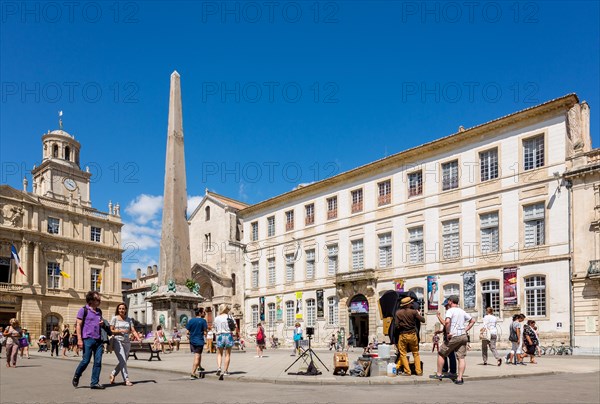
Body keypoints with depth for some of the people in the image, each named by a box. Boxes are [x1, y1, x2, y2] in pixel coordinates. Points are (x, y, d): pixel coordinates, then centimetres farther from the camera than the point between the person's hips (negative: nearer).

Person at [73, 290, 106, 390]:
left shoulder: (99, 311, 16)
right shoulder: (83, 310, -2)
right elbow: (79, 325, -5)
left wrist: (102, 323, 5)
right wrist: (79, 339, -12)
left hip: (98, 340, 5)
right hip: (88, 339, -5)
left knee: (98, 362, 0)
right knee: (86, 361, -3)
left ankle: (95, 382, 6)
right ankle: (76, 376, 24)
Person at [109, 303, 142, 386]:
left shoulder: (129, 319, 11)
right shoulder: (114, 318, 2)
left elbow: (133, 330, 4)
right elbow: (111, 330, -1)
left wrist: (138, 338, -12)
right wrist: (120, 331, -15)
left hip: (127, 342, 4)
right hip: (117, 341, -4)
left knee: (123, 361, 8)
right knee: (123, 361, -13)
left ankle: (113, 374, 30)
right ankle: (126, 379, -10)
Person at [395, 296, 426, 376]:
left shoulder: (398, 312, -5)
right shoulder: (413, 312, -8)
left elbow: (397, 325, -6)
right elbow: (423, 320, -4)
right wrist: (419, 314, 14)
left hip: (403, 335, -1)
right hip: (412, 334, 1)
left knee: (403, 354, 8)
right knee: (416, 353, 14)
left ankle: (407, 371, 5)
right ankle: (418, 371, 13)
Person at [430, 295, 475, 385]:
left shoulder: (450, 310, -8)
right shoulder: (462, 311, 14)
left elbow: (447, 322, -26)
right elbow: (473, 321, 20)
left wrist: (448, 332, -15)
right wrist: (465, 330, 14)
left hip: (454, 336, -6)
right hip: (463, 336, 6)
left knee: (441, 354, 9)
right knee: (461, 357, 3)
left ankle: (439, 374, 14)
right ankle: (460, 378, -2)